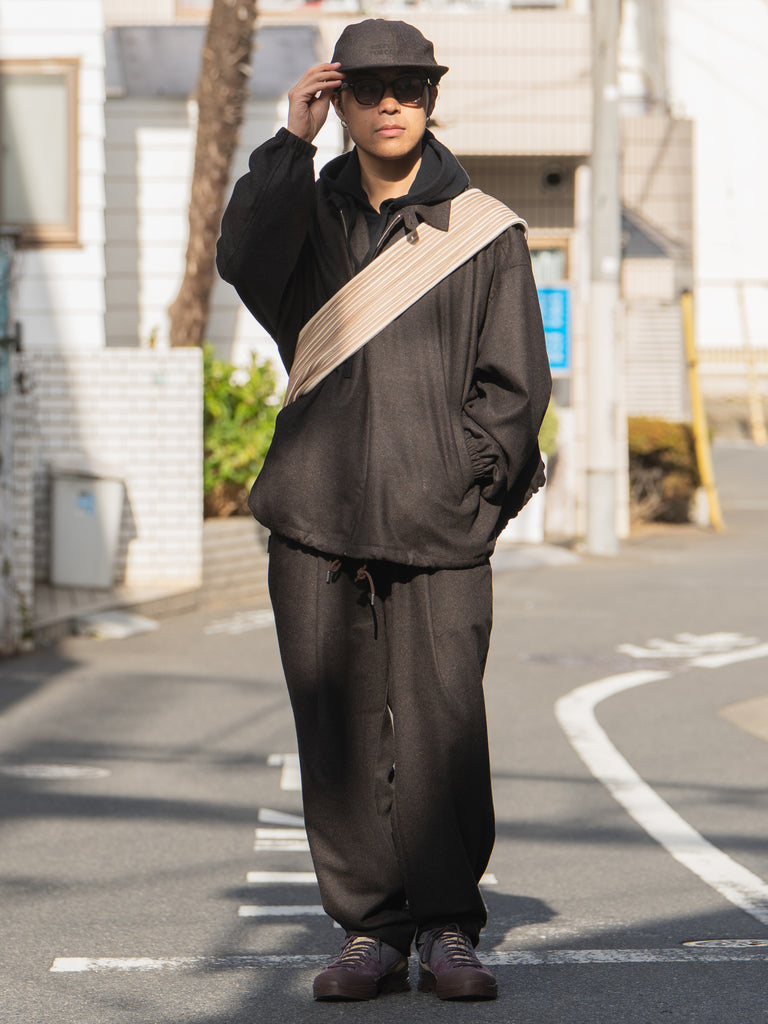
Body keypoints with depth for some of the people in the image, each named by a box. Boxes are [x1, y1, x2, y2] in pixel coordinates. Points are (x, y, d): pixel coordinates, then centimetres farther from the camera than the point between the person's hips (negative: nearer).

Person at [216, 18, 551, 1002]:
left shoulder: (484, 231, 8)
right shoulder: (309, 212, 14)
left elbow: (515, 385, 6)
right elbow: (243, 260, -9)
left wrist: (455, 489, -3)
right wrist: (290, 142, -12)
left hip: (439, 531, -2)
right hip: (316, 522, 2)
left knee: (443, 728, -7)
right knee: (338, 731, 2)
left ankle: (447, 928, 5)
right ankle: (368, 931, 10)